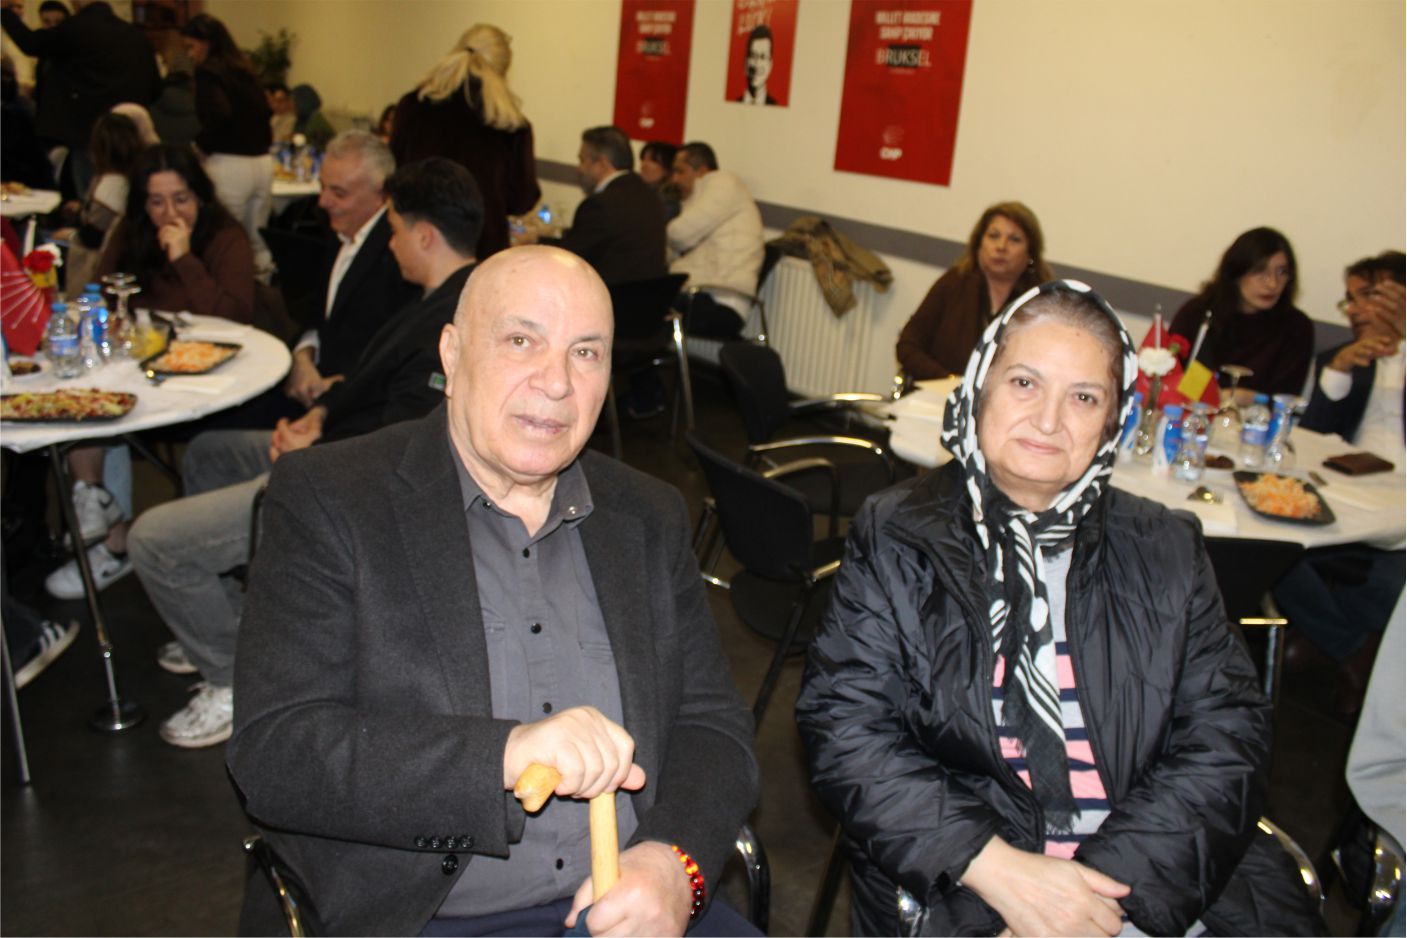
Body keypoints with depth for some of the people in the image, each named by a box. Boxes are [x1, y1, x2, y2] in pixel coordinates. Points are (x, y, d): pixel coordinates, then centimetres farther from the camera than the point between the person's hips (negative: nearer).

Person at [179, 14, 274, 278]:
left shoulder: (208, 72, -6)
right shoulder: (245, 70, 15)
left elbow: (219, 114, -21)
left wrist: (200, 144, -6)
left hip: (230, 164, -7)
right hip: (262, 162, 7)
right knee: (258, 245, 11)